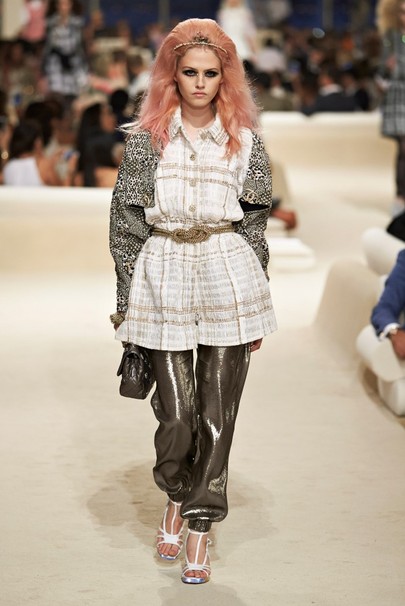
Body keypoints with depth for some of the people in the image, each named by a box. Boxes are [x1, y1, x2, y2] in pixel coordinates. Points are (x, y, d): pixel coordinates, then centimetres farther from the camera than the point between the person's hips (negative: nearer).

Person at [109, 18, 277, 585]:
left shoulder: (245, 141, 4)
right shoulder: (145, 138, 2)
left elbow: (254, 224, 9)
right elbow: (125, 221, 4)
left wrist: (257, 307, 8)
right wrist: (126, 300, 2)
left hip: (228, 273, 1)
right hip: (163, 276, 0)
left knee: (217, 414, 1)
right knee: (177, 415, 1)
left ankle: (201, 527, 14)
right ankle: (176, 498, 32)